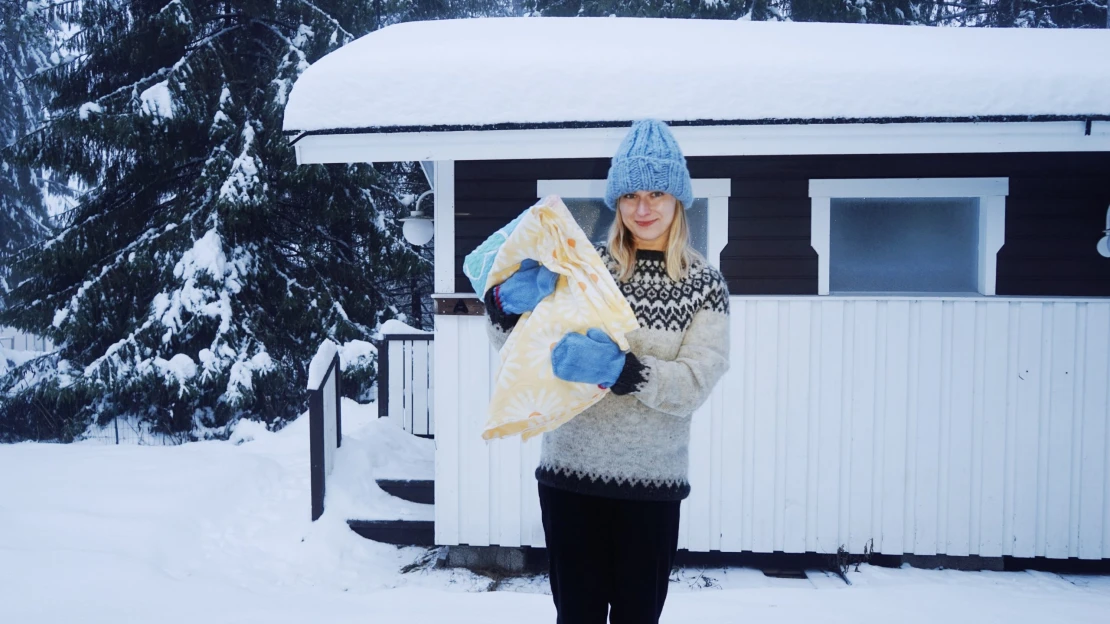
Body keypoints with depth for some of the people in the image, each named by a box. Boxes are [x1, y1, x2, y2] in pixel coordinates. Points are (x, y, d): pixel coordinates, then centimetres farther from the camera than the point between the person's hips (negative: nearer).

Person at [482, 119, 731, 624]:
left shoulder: (704, 283, 0)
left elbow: (695, 385, -11)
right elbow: (510, 343, 3)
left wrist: (619, 369, -27)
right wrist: (509, 303, -18)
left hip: (652, 482, 0)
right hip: (570, 472, 0)